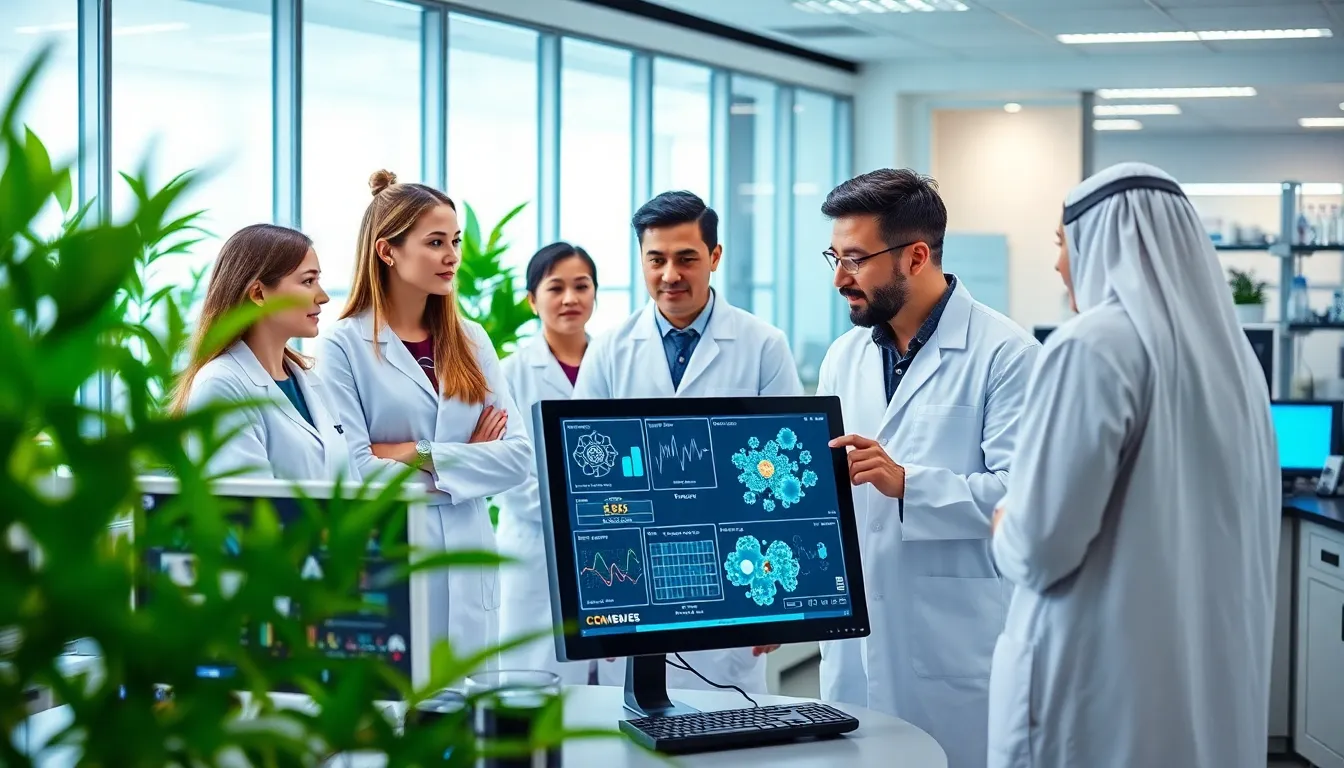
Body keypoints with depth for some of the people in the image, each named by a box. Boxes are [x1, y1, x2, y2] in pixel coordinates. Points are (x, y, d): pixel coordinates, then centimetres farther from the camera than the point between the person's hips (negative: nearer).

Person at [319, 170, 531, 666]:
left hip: (467, 567, 4)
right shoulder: (345, 346, -4)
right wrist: (464, 460, -3)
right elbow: (353, 472, -13)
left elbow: (519, 457, 1)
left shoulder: (471, 341, 10)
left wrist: (416, 453, -9)